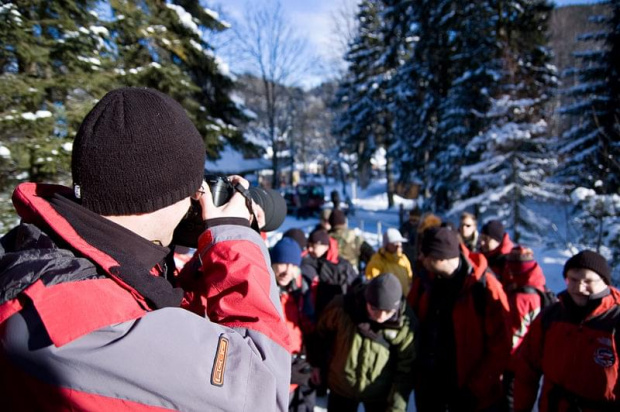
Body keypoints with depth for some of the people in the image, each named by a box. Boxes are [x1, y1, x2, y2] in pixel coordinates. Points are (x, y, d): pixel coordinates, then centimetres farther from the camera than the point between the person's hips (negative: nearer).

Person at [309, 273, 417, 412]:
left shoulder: (406, 324, -25)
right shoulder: (342, 307, -24)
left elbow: (405, 370, -15)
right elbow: (322, 333, -2)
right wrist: (318, 363, 9)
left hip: (380, 393, -1)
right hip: (341, 386, 1)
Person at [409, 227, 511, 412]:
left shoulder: (484, 287, -19)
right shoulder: (424, 283, -4)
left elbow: (500, 348, -15)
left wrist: (475, 387, -15)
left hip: (467, 389, -4)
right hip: (428, 381, 5)